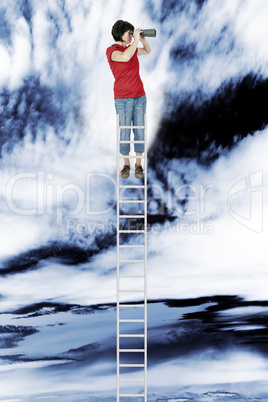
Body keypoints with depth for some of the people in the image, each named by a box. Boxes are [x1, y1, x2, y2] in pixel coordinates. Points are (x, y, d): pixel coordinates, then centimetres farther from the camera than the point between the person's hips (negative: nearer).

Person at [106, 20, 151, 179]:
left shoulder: (131, 48, 10)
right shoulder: (112, 50, -8)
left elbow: (148, 51, 28)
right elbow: (125, 57, -30)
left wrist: (143, 39, 8)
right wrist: (136, 40, -20)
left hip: (140, 97, 5)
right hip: (123, 99, -5)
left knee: (140, 132, 6)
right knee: (124, 134, 2)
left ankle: (138, 164, 18)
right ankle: (126, 164, 19)